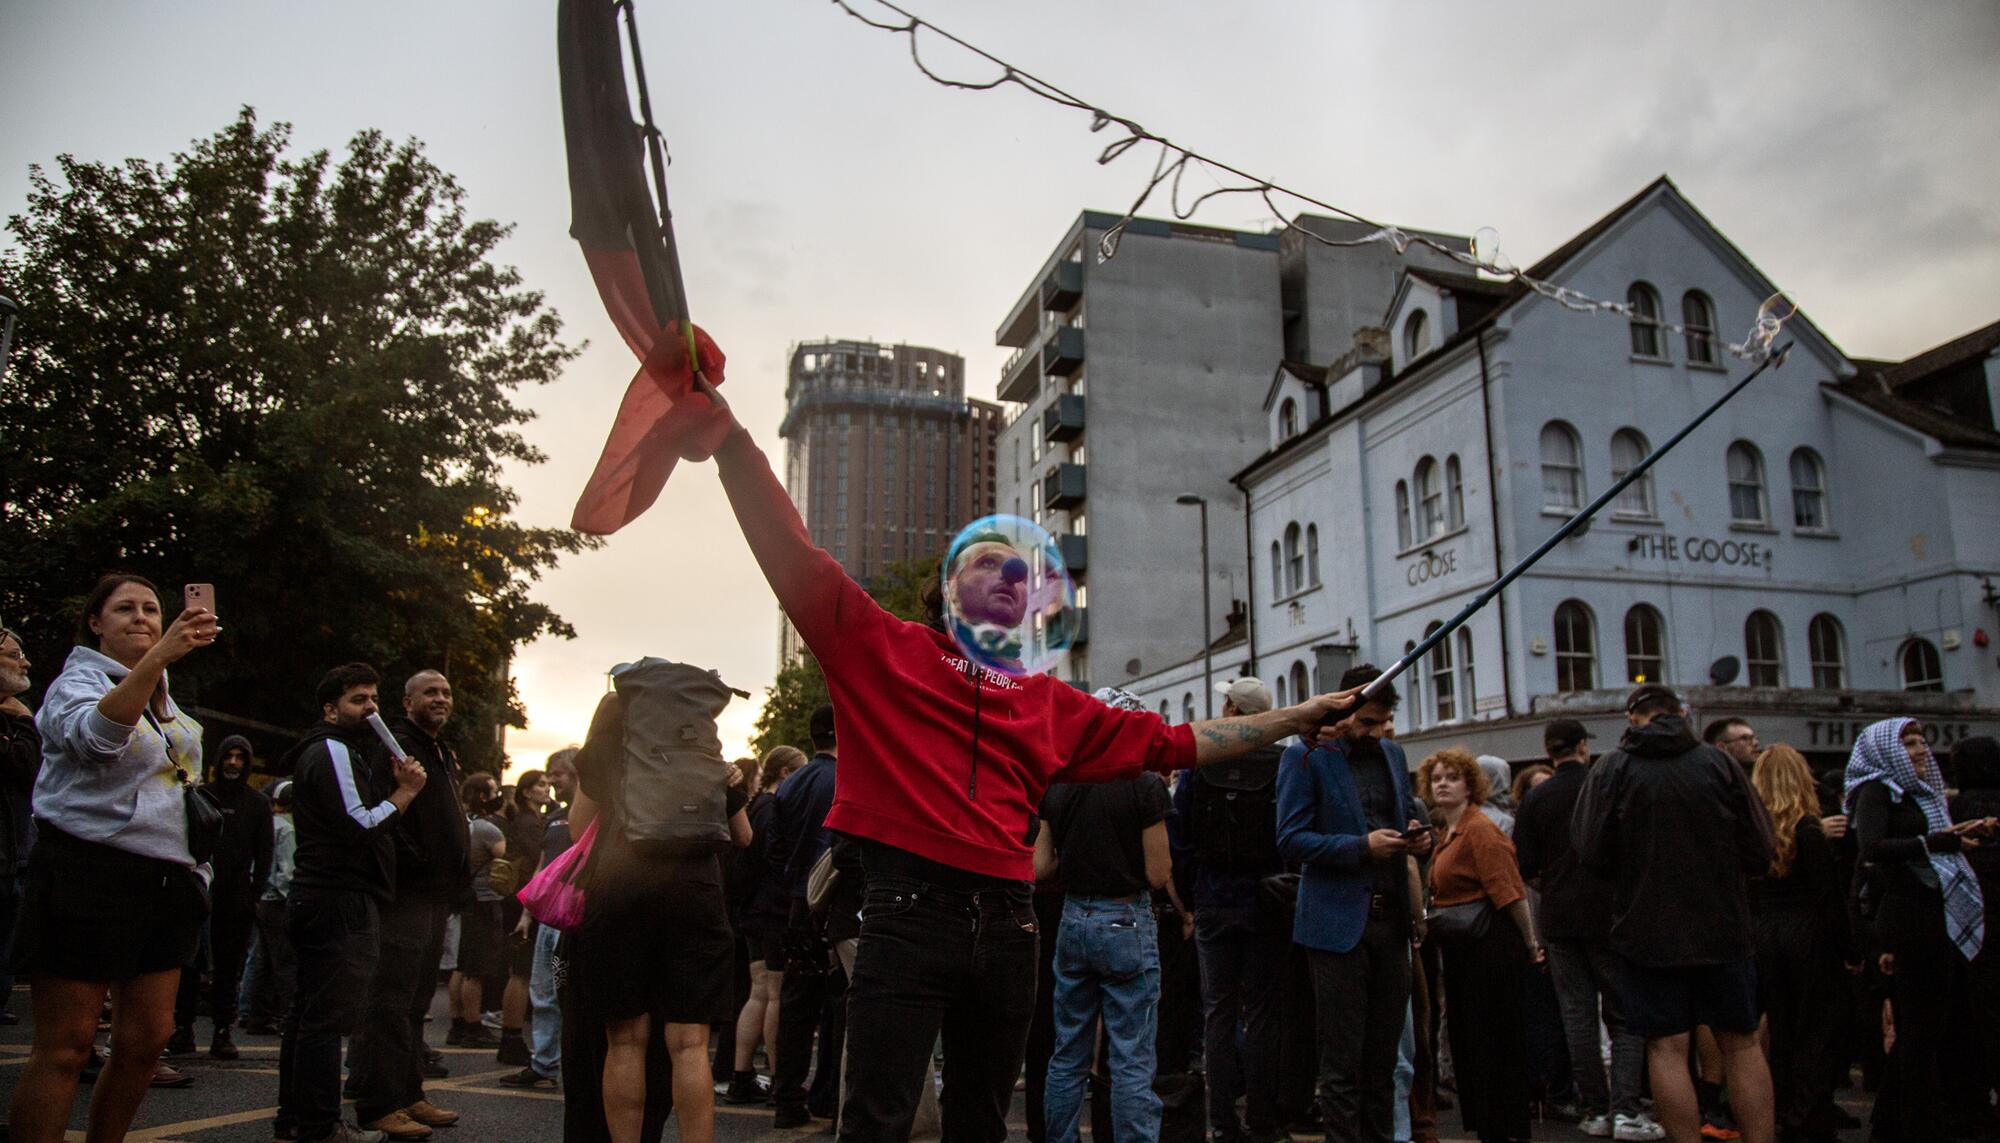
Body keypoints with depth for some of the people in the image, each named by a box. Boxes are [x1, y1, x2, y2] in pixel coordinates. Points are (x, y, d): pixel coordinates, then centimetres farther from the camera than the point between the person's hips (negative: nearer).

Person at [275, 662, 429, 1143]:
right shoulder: (332, 750, -9)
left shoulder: (346, 751, 24)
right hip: (340, 903, -11)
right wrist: (406, 791, -10)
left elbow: (366, 824, 19)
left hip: (323, 901, 11)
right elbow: (360, 826, -19)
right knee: (330, 1016, -8)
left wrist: (396, 786, 5)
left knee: (309, 1012, 14)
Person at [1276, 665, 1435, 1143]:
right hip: (1339, 921, -6)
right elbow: (1290, 839, -12)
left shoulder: (1392, 753, 13)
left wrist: (1418, 834, 1)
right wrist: (1363, 847, -20)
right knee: (1342, 1055, 2)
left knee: (1384, 1047, 14)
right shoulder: (1305, 757, -6)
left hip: (1390, 919, 6)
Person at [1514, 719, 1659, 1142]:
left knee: (1577, 1018, 9)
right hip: (1609, 915, -2)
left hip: (1559, 920, 2)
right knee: (1624, 1017, 6)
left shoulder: (1535, 799, -3)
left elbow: (1525, 866, -4)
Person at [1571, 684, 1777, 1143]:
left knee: (1667, 1048, 4)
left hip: (1648, 931, -2)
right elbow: (1760, 852, -3)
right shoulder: (1720, 763, -4)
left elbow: (1592, 853, -9)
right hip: (1724, 928, 2)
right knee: (1741, 1043, 13)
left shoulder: (1610, 770, -7)